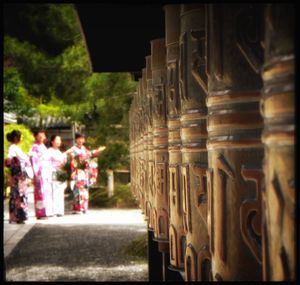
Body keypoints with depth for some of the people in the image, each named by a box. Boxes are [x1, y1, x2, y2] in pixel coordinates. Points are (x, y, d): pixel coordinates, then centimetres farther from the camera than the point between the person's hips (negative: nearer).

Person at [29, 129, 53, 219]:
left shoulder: (44, 147, 19)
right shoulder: (34, 147, -4)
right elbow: (33, 159, -11)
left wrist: (50, 171, 14)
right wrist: (36, 172, -17)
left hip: (47, 171, 8)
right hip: (39, 172, -8)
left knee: (48, 190, 7)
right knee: (41, 191, -9)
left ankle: (47, 211, 12)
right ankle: (41, 213, -8)